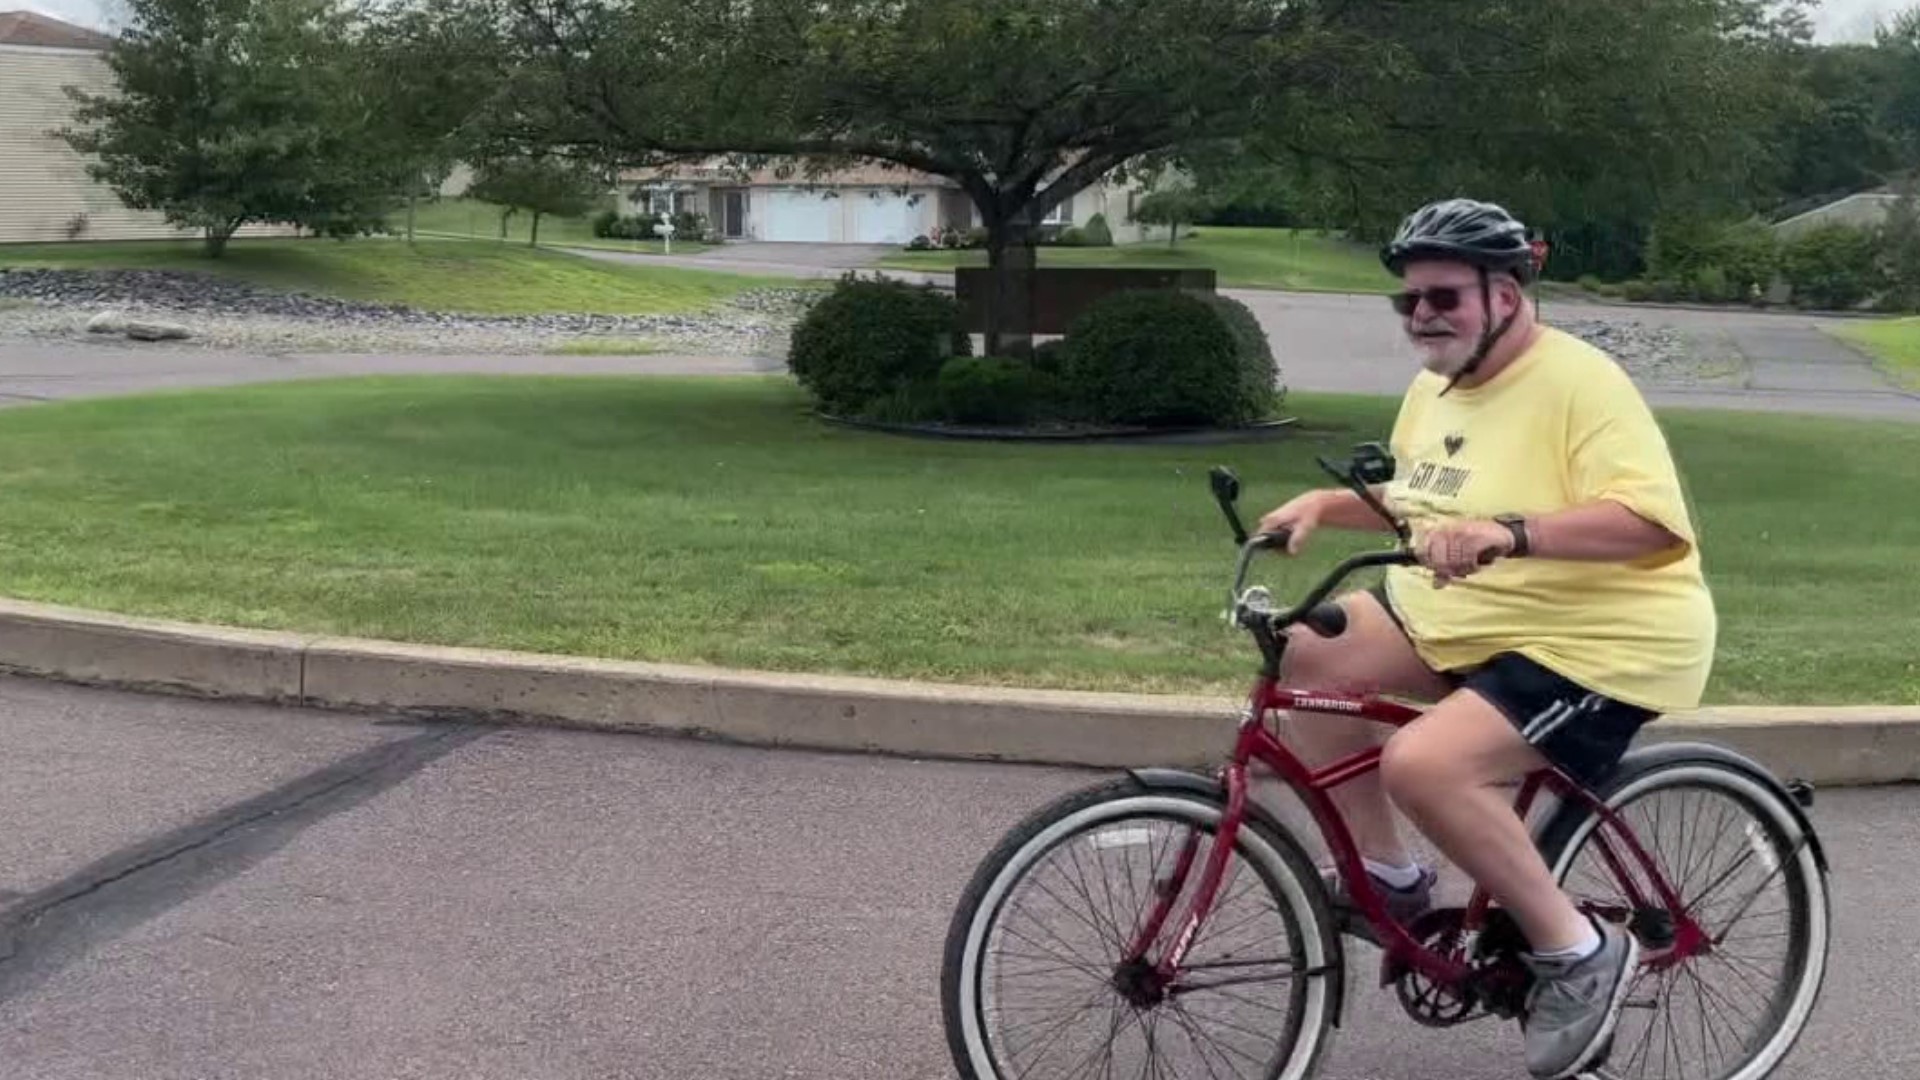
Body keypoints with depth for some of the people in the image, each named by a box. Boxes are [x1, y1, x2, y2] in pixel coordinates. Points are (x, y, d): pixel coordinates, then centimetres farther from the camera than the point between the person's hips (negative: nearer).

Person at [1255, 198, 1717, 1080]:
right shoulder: (1433, 388, 9)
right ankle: (1388, 874, 9)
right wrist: (1326, 504, 6)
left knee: (1421, 764, -28)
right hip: (1466, 615, 9)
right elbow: (1415, 501, 24)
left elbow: (1651, 521, -30)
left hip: (1598, 641, -9)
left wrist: (1509, 531, -41)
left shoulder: (1578, 381, -18)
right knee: (1306, 654, -4)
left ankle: (1578, 950, -8)